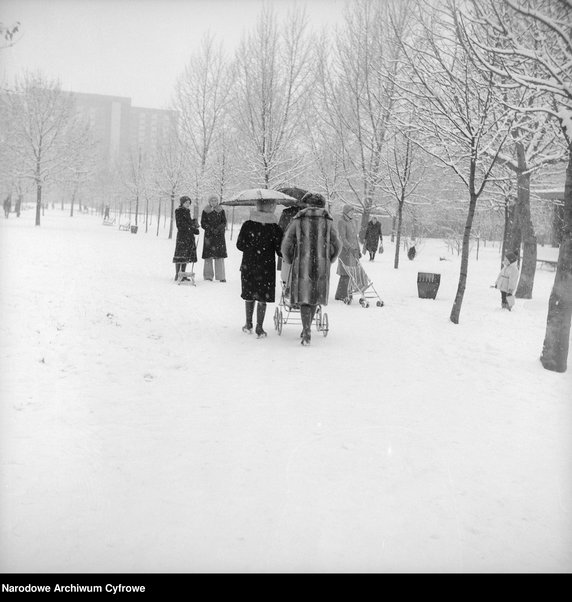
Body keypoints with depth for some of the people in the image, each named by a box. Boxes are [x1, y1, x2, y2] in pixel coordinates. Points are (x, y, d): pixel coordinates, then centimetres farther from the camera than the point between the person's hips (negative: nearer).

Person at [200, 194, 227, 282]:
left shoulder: (221, 211, 8)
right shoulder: (205, 211, 6)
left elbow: (224, 223, 3)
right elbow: (203, 223, 2)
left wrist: (218, 229, -13)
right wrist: (211, 229, -13)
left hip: (219, 236, 0)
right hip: (208, 236, 0)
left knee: (220, 256, -6)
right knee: (208, 256, -3)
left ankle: (221, 276, -4)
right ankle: (208, 275, 5)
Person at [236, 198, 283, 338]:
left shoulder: (247, 225, -4)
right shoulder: (275, 228, -9)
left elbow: (240, 245, 0)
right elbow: (280, 251, -7)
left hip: (248, 265, 2)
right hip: (266, 267, -2)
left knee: (249, 295, 16)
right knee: (263, 297, 6)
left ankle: (248, 324, 24)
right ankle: (259, 327, 7)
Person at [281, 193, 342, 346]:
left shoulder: (298, 220, -1)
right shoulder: (327, 221, 3)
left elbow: (287, 244, -2)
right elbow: (336, 245, 3)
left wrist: (289, 261, 15)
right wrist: (328, 261, 19)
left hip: (302, 264, -1)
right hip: (321, 266, 2)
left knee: (304, 297, 4)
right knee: (315, 296, 17)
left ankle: (307, 333, -10)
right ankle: (306, 329, 26)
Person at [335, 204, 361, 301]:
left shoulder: (352, 222, 17)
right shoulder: (342, 222, -8)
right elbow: (343, 238, -17)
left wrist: (358, 250, 20)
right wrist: (350, 248, -27)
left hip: (354, 250, 8)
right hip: (345, 250, -8)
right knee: (346, 273, -9)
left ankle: (346, 294, 13)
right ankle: (340, 295, -2)